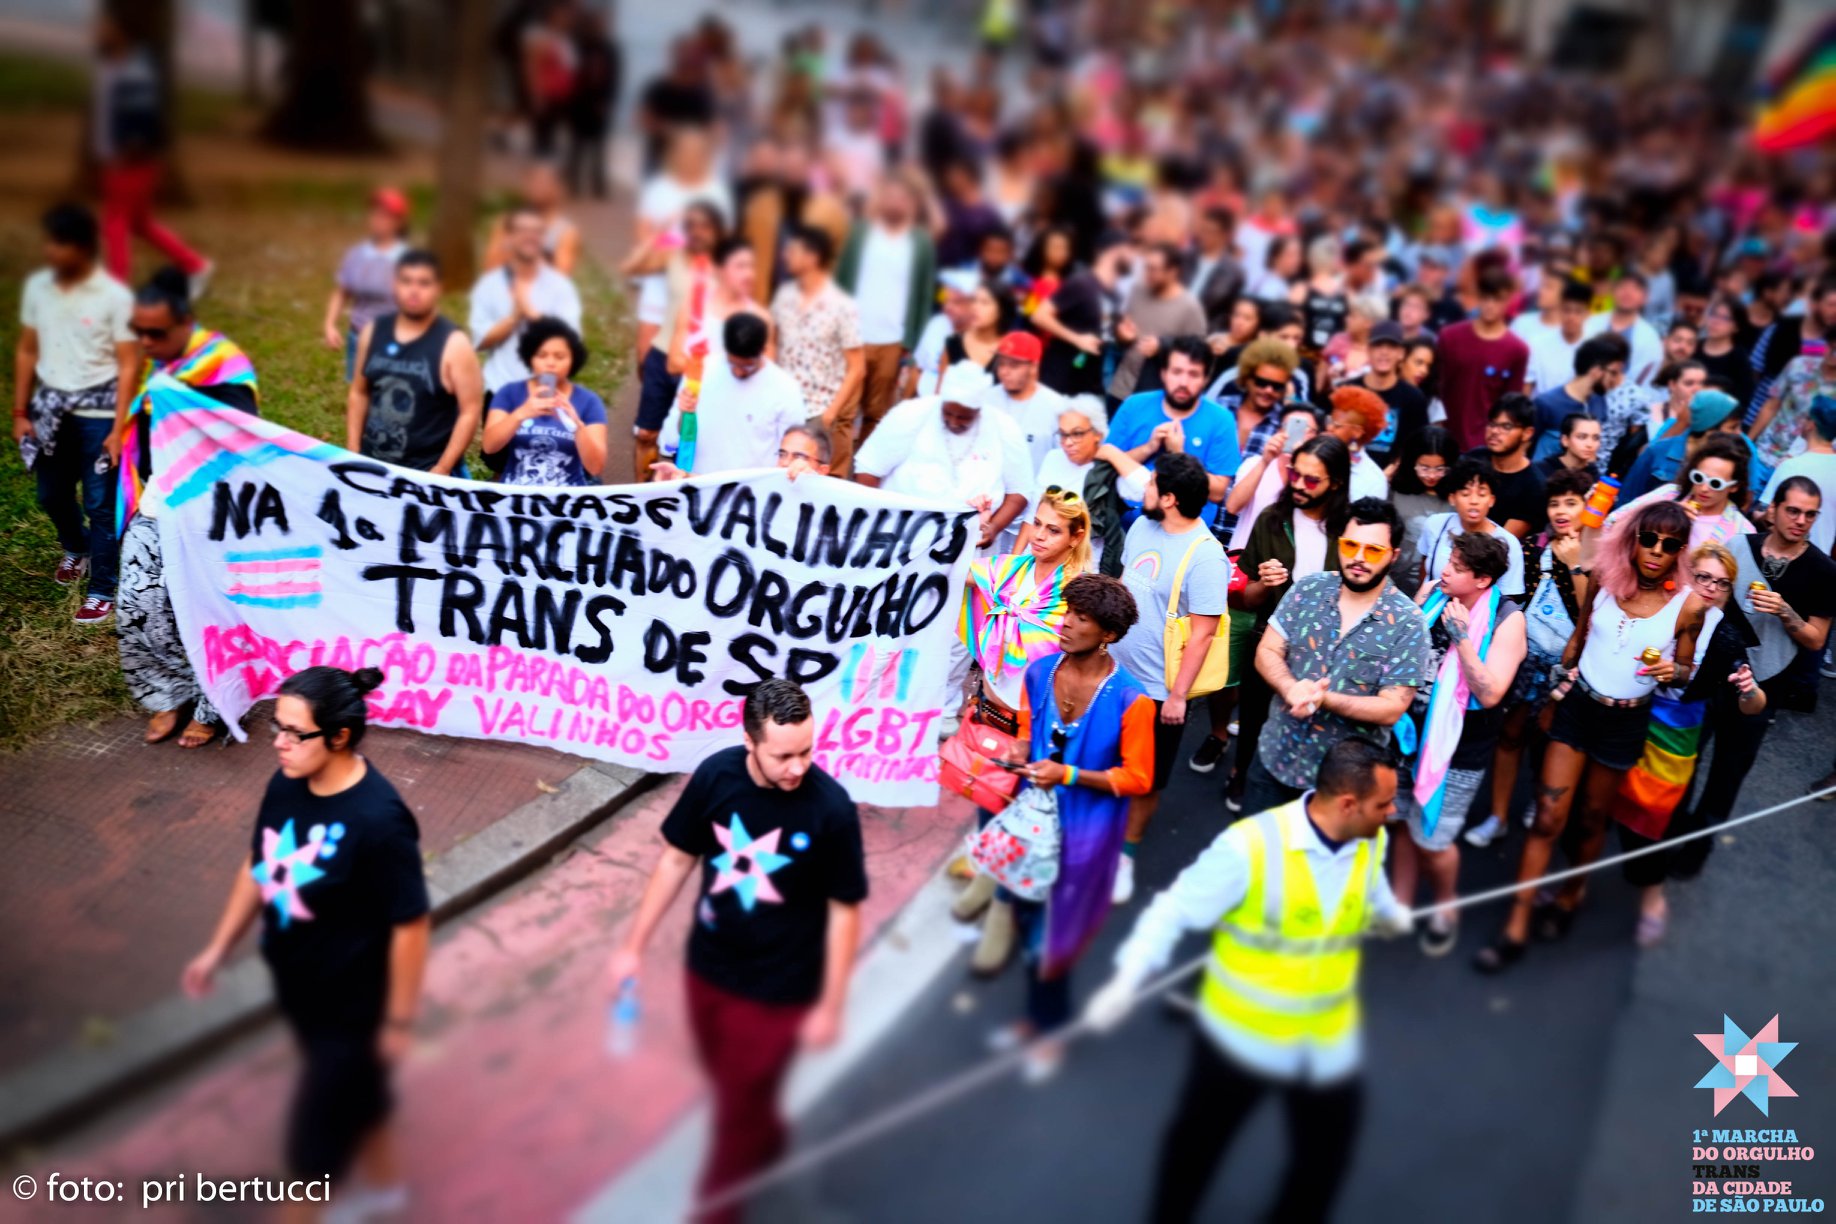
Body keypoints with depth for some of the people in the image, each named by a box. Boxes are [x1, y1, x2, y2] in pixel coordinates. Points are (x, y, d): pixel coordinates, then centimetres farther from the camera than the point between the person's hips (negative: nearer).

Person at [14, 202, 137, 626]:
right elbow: (27, 351, 9)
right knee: (51, 495, 18)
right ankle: (76, 549, 47)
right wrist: (20, 411, 7)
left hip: (97, 410, -5)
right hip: (50, 406, 5)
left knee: (100, 504, 0)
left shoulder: (114, 296, -14)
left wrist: (119, 427, -14)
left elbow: (128, 365, -11)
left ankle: (102, 591, 11)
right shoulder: (36, 287, 0)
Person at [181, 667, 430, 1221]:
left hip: (352, 1003, -7)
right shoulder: (286, 784, -10)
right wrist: (217, 950, 12)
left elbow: (411, 926, -24)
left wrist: (399, 1020, -15)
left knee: (316, 1131, 11)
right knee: (354, 1092, 29)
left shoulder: (379, 821, -33)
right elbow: (257, 868, 7)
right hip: (296, 985, 8)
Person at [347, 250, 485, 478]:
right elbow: (359, 393, 14)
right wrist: (352, 453, 8)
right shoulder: (373, 332, 4)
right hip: (371, 464, 5)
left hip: (426, 473, -5)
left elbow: (470, 411, -12)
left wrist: (443, 469, -15)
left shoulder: (453, 344, -11)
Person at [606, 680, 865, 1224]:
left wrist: (830, 1005, -8)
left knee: (737, 1110, 11)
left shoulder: (831, 808, -26)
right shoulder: (715, 775, -17)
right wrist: (634, 944, 2)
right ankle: (765, 1141, 57)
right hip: (707, 968, 4)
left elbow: (844, 910, -14)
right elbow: (677, 859, -2)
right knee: (725, 1081, 27)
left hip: (778, 989, -4)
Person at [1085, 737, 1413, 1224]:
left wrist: (1392, 916, 36)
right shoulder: (1250, 845, -29)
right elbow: (1176, 910, -22)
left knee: (1324, 1162, 17)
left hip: (1329, 1042, 4)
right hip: (1240, 1033, -4)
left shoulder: (1372, 842, -10)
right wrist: (1126, 981, -30)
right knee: (1197, 1142, 19)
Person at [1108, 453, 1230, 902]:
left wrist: (1178, 694, -18)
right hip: (1113, 671, 6)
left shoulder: (1205, 555, -22)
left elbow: (1203, 630, -20)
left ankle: (1125, 852, 31)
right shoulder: (1142, 526, -1)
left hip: (1157, 688, -6)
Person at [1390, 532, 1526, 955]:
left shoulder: (1507, 620, -16)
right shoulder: (1435, 595, -1)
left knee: (1431, 839, 3)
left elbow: (1490, 694, -23)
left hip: (1459, 750, -5)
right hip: (1410, 733, 5)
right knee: (1403, 822, 14)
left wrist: (1462, 638, -30)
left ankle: (1445, 907, 31)